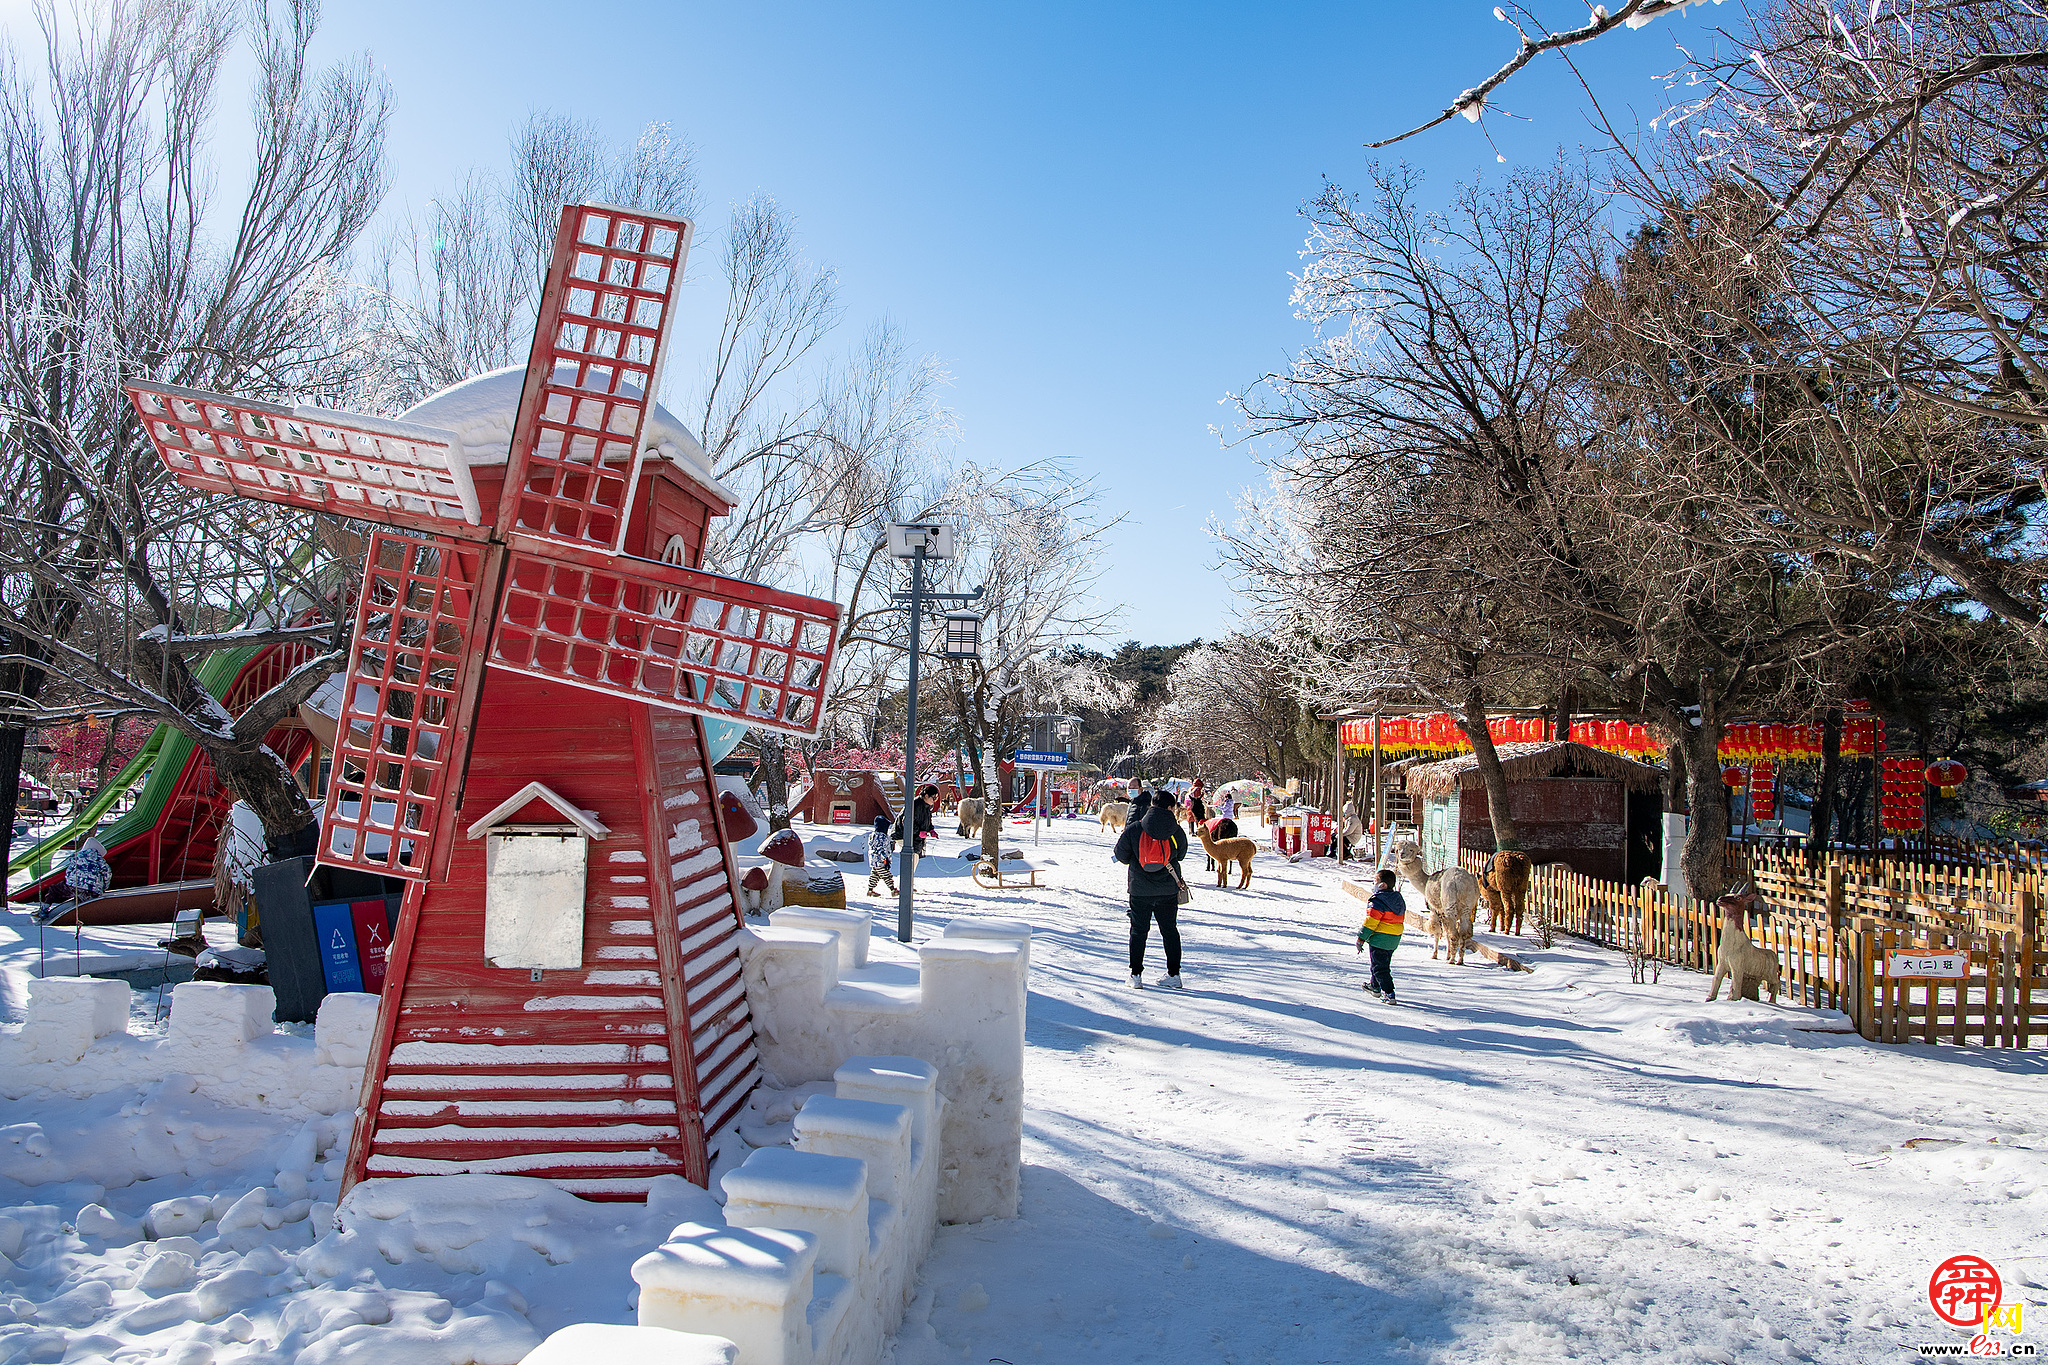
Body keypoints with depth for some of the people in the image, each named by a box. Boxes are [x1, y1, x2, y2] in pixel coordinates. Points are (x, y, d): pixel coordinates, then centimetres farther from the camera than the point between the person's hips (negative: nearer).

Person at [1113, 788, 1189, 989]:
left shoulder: (1134, 829, -10)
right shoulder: (1176, 831, -7)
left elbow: (1121, 855, -2)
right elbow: (1181, 855, 9)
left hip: (1140, 890, -1)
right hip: (1169, 890, 1)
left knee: (1139, 931, 11)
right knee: (1170, 930, 13)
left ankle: (1136, 974, 10)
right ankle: (1173, 974, 15)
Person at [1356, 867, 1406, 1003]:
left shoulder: (1377, 901, -21)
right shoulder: (1399, 900, 8)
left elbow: (1370, 922, -21)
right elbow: (1401, 918, 18)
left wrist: (1361, 939, -13)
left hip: (1379, 939, -9)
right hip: (1394, 940, 9)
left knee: (1380, 967, -3)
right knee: (1384, 964, 23)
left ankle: (1388, 994, -10)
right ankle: (1375, 986, 40)